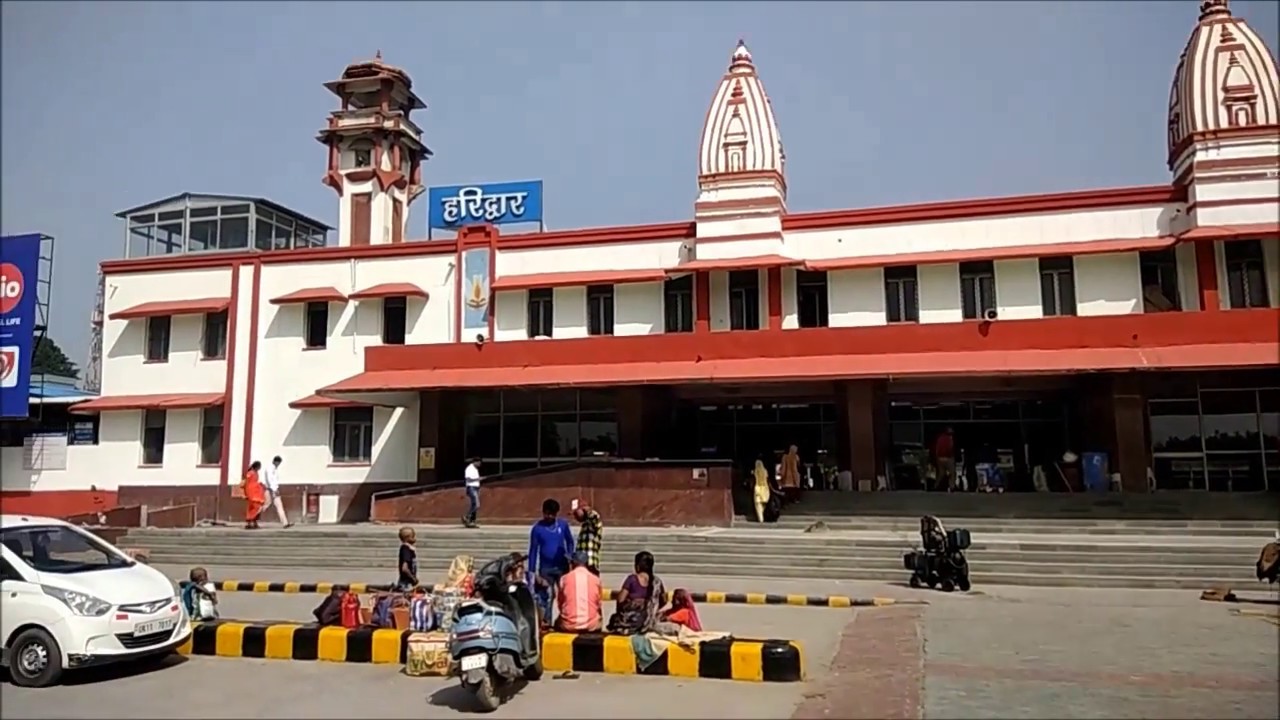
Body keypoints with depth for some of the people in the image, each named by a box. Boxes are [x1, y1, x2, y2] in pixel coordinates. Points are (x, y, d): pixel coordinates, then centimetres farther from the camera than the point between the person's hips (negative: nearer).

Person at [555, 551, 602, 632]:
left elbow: (559, 604, 8)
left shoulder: (565, 578, 0)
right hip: (591, 626, 0)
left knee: (558, 622, 31)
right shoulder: (595, 579, 2)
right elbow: (598, 605, 11)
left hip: (568, 626, 0)